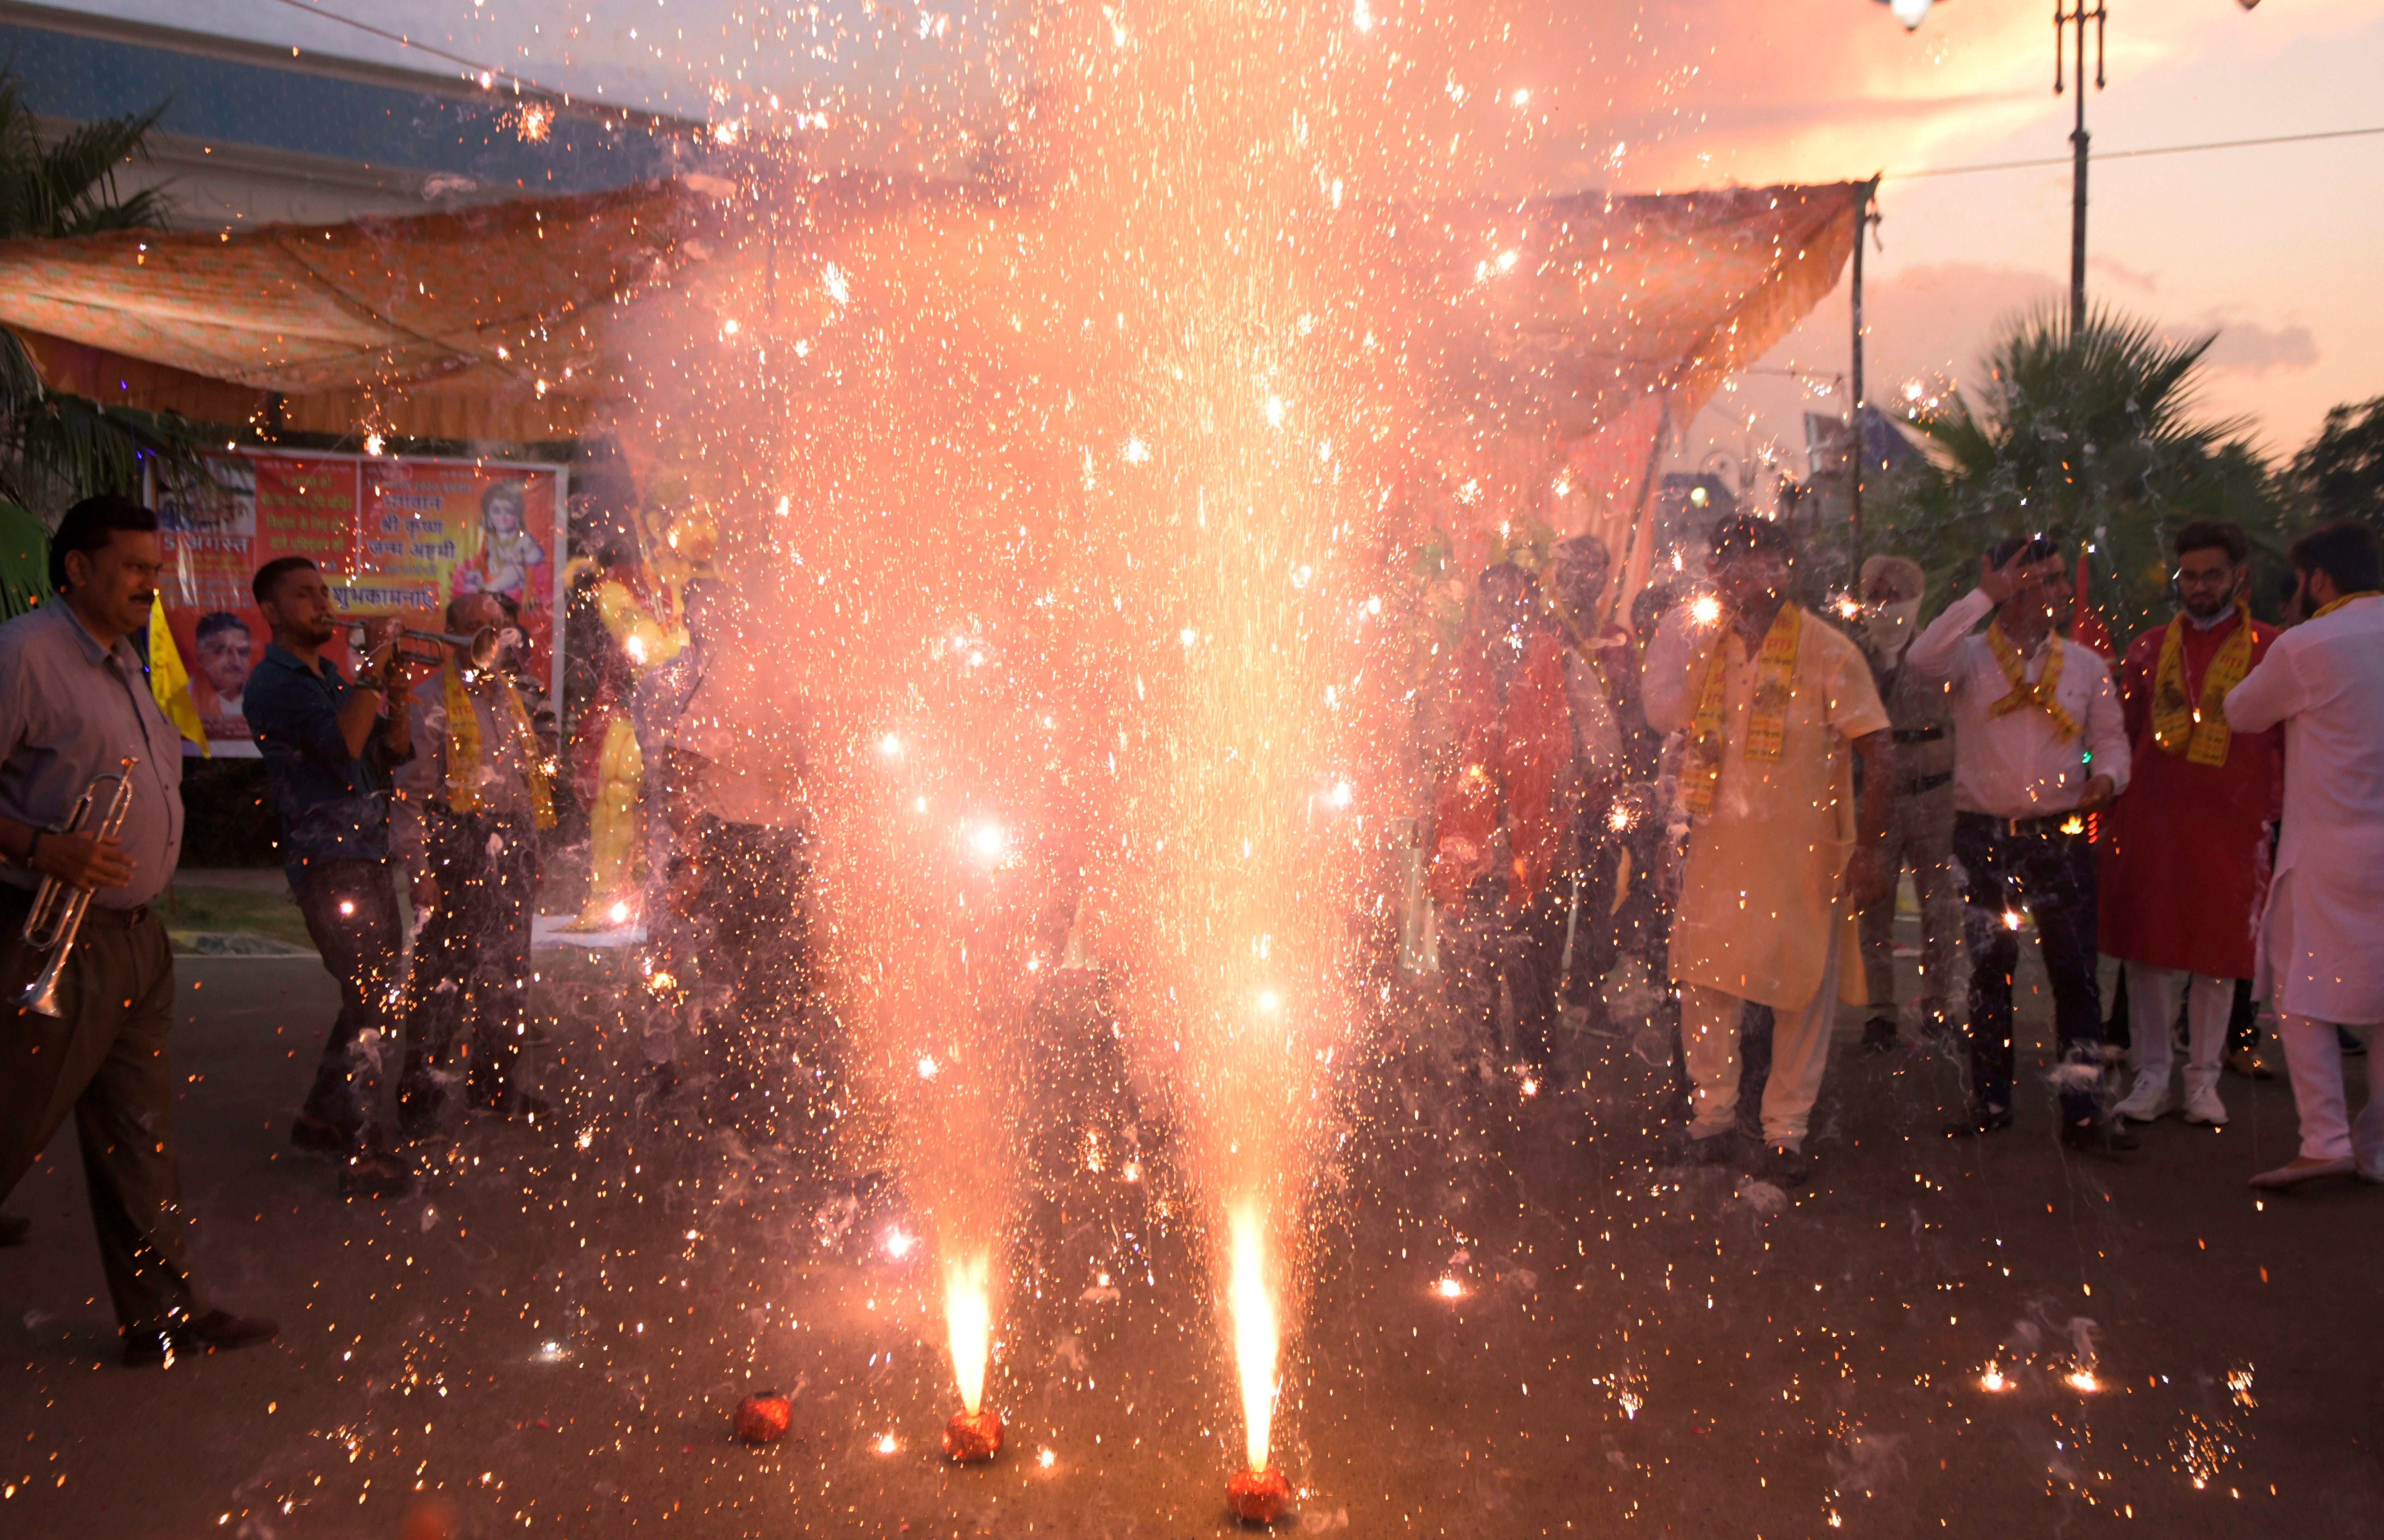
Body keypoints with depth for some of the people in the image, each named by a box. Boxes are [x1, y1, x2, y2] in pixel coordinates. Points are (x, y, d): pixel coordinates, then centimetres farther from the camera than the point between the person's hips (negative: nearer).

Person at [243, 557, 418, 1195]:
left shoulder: (330, 678, 19)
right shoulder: (274, 683, -8)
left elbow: (394, 753, 13)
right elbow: (341, 747, -23)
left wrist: (396, 694, -3)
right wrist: (372, 676, -19)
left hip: (368, 853, 9)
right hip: (328, 859, -9)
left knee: (382, 994, 14)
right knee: (372, 1000, -12)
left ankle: (322, 1116, 27)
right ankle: (363, 1154, -8)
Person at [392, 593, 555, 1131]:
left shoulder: (510, 696, 17)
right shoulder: (431, 701, -4)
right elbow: (410, 796, -8)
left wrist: (529, 847, 18)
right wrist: (420, 871, -14)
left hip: (512, 847, 7)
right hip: (457, 846, -6)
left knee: (509, 973, 10)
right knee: (443, 974, -6)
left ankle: (497, 1084, 22)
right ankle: (421, 1096, 1)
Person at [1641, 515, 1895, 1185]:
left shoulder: (1828, 652, -7)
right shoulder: (1702, 645, 7)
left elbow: (1879, 754, -8)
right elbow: (1669, 723, 17)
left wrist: (1871, 846, -13)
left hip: (1804, 850, -4)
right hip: (1719, 847, 4)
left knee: (1802, 991, 5)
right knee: (1705, 982, 6)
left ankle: (1787, 1132, 17)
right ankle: (1710, 1121, 20)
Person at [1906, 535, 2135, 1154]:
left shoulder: (2084, 664, 9)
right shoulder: (1971, 658, 0)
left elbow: (2110, 735, 14)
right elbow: (1923, 657, -23)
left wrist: (2106, 774, -8)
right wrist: (1983, 596, -17)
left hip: (2060, 835, 1)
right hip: (1984, 836, -1)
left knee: (2076, 973, -3)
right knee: (1989, 972, 8)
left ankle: (2082, 1110, 2)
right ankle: (1990, 1101, 19)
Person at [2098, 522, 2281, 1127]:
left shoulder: (2271, 650, 3)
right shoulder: (2149, 650, 10)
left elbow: (2292, 743, 5)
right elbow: (2119, 737, 14)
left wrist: (2282, 819, -2)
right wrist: (2109, 816, 7)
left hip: (2232, 827, -2)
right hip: (2149, 821, 2)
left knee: (2217, 956, 4)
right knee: (2147, 950, 3)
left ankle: (2204, 1078, 15)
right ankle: (2152, 1074, 13)